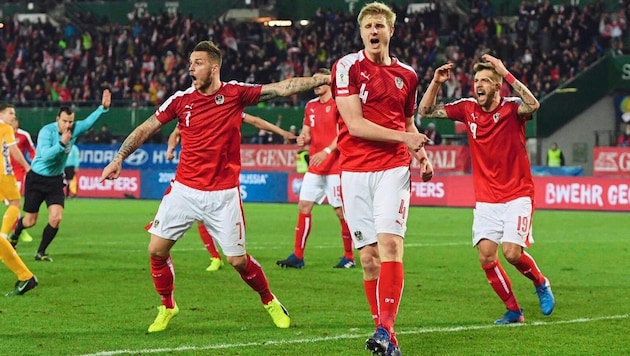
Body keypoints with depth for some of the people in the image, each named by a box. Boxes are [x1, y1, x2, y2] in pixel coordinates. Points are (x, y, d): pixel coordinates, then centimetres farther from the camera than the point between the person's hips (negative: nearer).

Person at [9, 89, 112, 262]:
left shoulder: (74, 129, -7)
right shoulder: (47, 131, -22)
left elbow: (90, 120, -15)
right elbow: (45, 155, -33)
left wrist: (103, 107, -32)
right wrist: (62, 143, -45)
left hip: (55, 181, 4)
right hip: (36, 179, -4)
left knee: (56, 218, -14)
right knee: (30, 221, 7)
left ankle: (41, 252, 3)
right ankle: (14, 234, 42)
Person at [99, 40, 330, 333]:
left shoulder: (235, 93, -5)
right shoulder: (181, 99, 0)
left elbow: (282, 88, -9)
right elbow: (146, 129, 6)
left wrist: (323, 79, -16)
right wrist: (119, 158, 0)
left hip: (222, 194, -2)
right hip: (184, 190, 2)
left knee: (237, 260, -1)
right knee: (157, 250, -4)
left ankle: (270, 302, 26)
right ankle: (167, 307, 18)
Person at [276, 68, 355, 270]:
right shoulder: (311, 106, 14)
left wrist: (326, 151, -25)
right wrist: (303, 139, -6)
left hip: (335, 166, -7)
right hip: (315, 167, 7)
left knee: (341, 210, -3)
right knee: (304, 206, 1)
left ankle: (349, 257, 8)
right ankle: (298, 256, 4)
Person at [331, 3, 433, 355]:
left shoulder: (407, 74, 11)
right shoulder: (347, 67, -1)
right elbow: (355, 124, -9)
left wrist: (421, 155, 8)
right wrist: (403, 137, -14)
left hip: (393, 169, 1)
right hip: (354, 171, -1)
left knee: (390, 243, -17)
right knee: (368, 255, 1)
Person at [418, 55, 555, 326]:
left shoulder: (511, 109, -9)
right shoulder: (467, 109, 3)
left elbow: (533, 104, -33)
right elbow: (426, 110, 6)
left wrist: (505, 73, -32)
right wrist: (436, 83, -10)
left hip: (517, 196, -4)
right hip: (486, 199, 4)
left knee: (512, 253, -15)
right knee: (486, 256, -6)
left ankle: (541, 283, 16)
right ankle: (513, 310, 8)